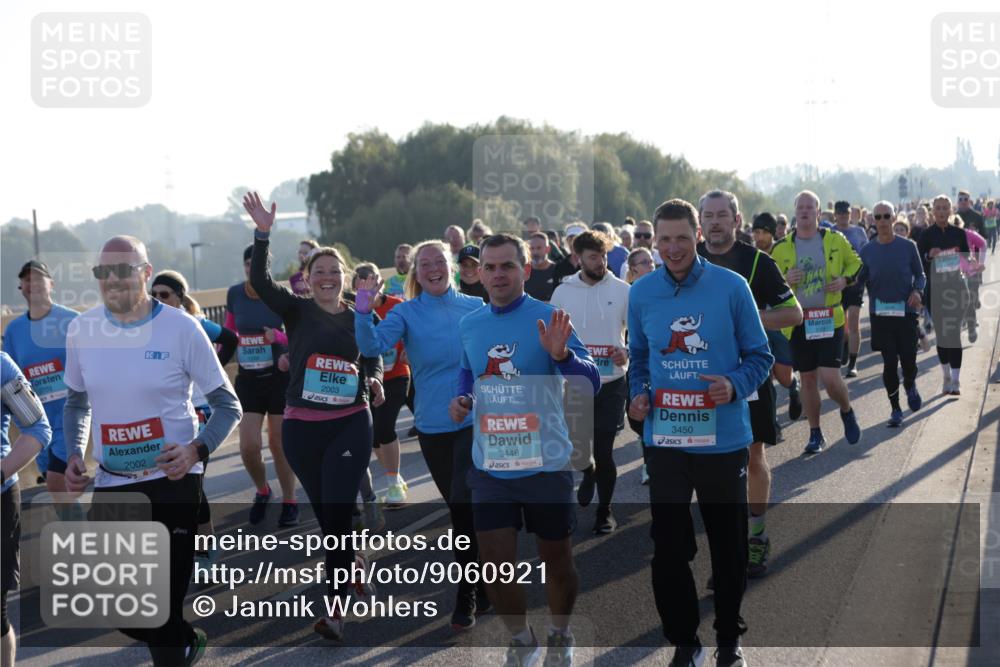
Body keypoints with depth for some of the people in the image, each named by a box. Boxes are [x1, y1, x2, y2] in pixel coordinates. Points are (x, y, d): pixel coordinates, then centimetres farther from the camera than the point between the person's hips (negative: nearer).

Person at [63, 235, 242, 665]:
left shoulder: (181, 328, -9)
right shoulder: (82, 329, 1)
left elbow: (228, 406, -2)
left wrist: (197, 450, -19)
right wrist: (74, 456, 0)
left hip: (172, 481, -4)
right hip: (111, 484, 4)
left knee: (165, 609, -4)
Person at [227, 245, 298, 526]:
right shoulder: (235, 294, -1)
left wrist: (278, 336, -25)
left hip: (280, 377, -2)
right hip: (248, 379, 2)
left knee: (279, 445, 4)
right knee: (249, 446, -6)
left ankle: (289, 502, 23)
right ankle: (262, 491, 23)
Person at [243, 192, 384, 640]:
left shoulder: (360, 318, 5)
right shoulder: (297, 311, -1)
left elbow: (373, 356, 23)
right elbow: (260, 281, -17)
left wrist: (373, 379, 2)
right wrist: (263, 234, -29)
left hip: (351, 424, 0)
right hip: (302, 427, 0)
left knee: (337, 514, -8)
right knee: (325, 514, 11)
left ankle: (335, 609, -4)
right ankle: (353, 563, 41)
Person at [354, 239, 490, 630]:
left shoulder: (475, 308, 3)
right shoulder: (407, 313, 0)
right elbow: (372, 346, -17)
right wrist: (363, 311, -33)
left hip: (476, 420, -1)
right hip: (433, 426, 2)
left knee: (464, 506, -16)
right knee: (462, 509, 12)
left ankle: (467, 597, -2)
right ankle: (482, 586, 28)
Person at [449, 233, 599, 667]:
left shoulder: (547, 319, -11)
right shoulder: (469, 325, 4)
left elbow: (591, 383, -17)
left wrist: (561, 354, -36)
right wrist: (462, 400, 2)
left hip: (545, 464, -3)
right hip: (490, 467, 3)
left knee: (557, 561, 11)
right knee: (496, 564, 4)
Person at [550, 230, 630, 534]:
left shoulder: (623, 290, -3)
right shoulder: (563, 292, 2)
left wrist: (628, 353, -17)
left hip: (611, 382, -1)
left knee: (604, 451, 1)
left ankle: (605, 510, 20)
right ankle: (588, 471, 36)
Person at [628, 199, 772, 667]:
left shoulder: (731, 287, -6)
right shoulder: (642, 294, 2)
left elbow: (759, 356, 0)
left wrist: (735, 386, -19)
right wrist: (638, 395, -4)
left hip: (723, 439, -2)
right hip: (664, 440, 2)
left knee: (728, 545, 10)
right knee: (668, 548, 3)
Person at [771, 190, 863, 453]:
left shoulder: (836, 241, 1)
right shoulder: (781, 248, 2)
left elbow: (855, 263, 15)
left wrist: (845, 279, -5)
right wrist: (785, 281, -14)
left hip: (829, 319, -2)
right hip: (798, 321, 2)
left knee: (830, 377, -12)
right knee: (808, 378, 8)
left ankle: (847, 411, 20)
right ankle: (815, 434, 22)